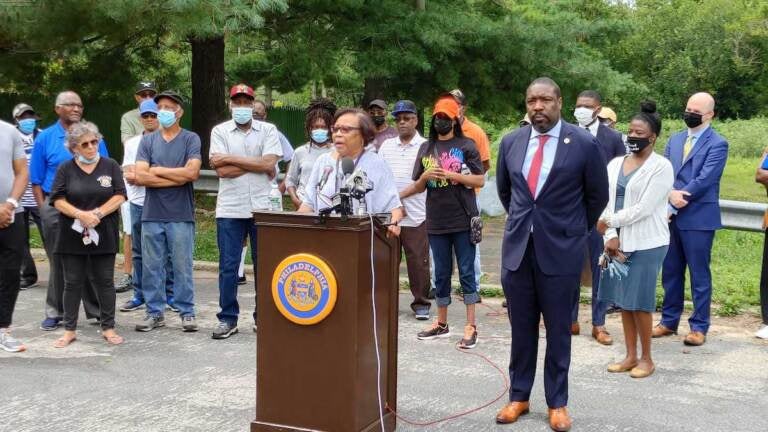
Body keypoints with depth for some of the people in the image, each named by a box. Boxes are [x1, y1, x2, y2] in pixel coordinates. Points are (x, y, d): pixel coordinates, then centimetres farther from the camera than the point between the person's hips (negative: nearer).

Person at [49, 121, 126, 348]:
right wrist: (80, 215, -17)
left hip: (103, 235, 0)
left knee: (104, 281, 5)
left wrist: (97, 213, -15)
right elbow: (58, 201, -2)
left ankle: (108, 328, 15)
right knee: (73, 283, 7)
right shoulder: (66, 169, 4)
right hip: (72, 236, 0)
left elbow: (119, 196, -2)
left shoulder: (110, 166, 4)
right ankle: (69, 329, 16)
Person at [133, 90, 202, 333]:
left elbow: (192, 172, -13)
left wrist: (157, 170, -4)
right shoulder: (147, 141, 9)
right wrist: (178, 177, -9)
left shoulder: (191, 139, 2)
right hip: (151, 215, 3)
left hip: (181, 215, -3)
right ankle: (155, 312, 17)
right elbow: (140, 176, -3)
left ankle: (187, 313, 12)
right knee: (151, 267, 7)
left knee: (182, 267, 3)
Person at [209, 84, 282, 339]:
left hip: (263, 209, 0)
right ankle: (228, 318, 12)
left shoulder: (268, 130, 6)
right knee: (228, 266, 3)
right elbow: (222, 171, -7)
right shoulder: (220, 131, 5)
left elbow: (269, 164, -9)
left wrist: (231, 158, -9)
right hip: (230, 210, 0)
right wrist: (257, 164, -7)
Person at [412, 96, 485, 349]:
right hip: (436, 222, 4)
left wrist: (452, 175, -15)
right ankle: (441, 323, 24)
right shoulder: (426, 149, 11)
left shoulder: (466, 145, 0)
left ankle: (471, 327, 4)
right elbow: (418, 188, 14)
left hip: (463, 220, -4)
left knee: (466, 272, 0)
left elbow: (480, 180, -5)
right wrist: (425, 176, -7)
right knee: (441, 274, 13)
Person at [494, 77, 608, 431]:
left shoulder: (584, 144, -8)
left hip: (560, 249, -3)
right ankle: (519, 397, 24)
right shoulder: (511, 143, 3)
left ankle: (557, 403, 20)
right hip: (517, 246, 3)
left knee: (558, 330, 7)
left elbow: (597, 196, 5)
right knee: (521, 328, 11)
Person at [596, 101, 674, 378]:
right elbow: (607, 202, 5)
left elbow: (644, 208, -15)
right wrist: (611, 237, -7)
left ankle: (646, 358, 14)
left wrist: (609, 222, -10)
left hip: (647, 244, -6)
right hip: (619, 242, 6)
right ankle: (630, 356, 21)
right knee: (623, 300, 10)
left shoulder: (661, 166, -8)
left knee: (640, 301, -1)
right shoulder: (615, 164, 10)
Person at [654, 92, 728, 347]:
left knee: (699, 275, 2)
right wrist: (671, 195, -13)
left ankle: (699, 327, 11)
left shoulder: (717, 144, -5)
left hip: (698, 218, -6)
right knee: (670, 272, 13)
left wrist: (679, 197, -13)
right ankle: (669, 321, 24)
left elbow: (704, 180, -15)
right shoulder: (675, 140, 13)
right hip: (671, 217, 6)